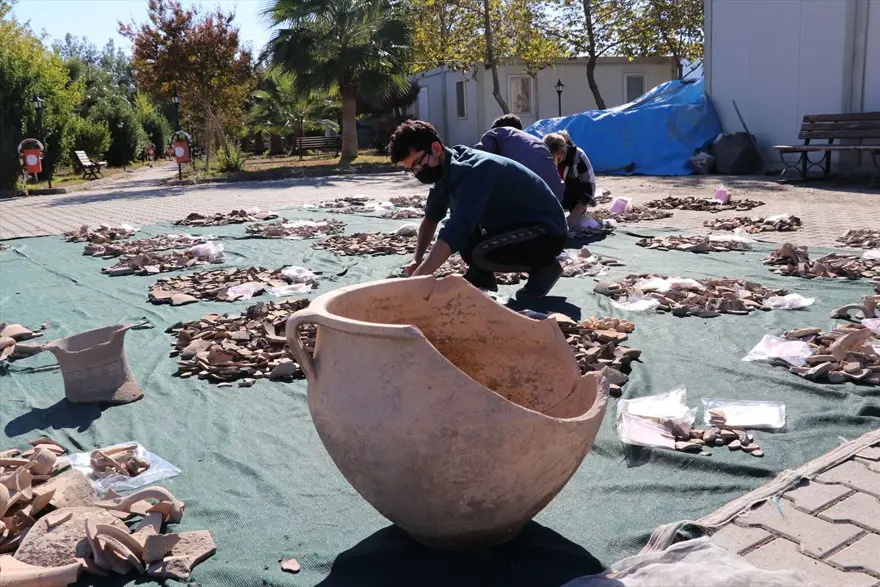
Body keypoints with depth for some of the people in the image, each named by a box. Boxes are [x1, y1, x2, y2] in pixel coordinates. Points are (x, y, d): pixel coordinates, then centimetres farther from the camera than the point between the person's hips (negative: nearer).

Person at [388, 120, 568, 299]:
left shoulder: (473, 171, -29)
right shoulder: (446, 168, -1)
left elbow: (454, 233, -38)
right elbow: (431, 217, 10)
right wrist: (417, 259, -5)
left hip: (548, 231, -9)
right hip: (513, 225, 9)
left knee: (479, 253, -32)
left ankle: (544, 267, -7)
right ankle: (481, 276, 11)